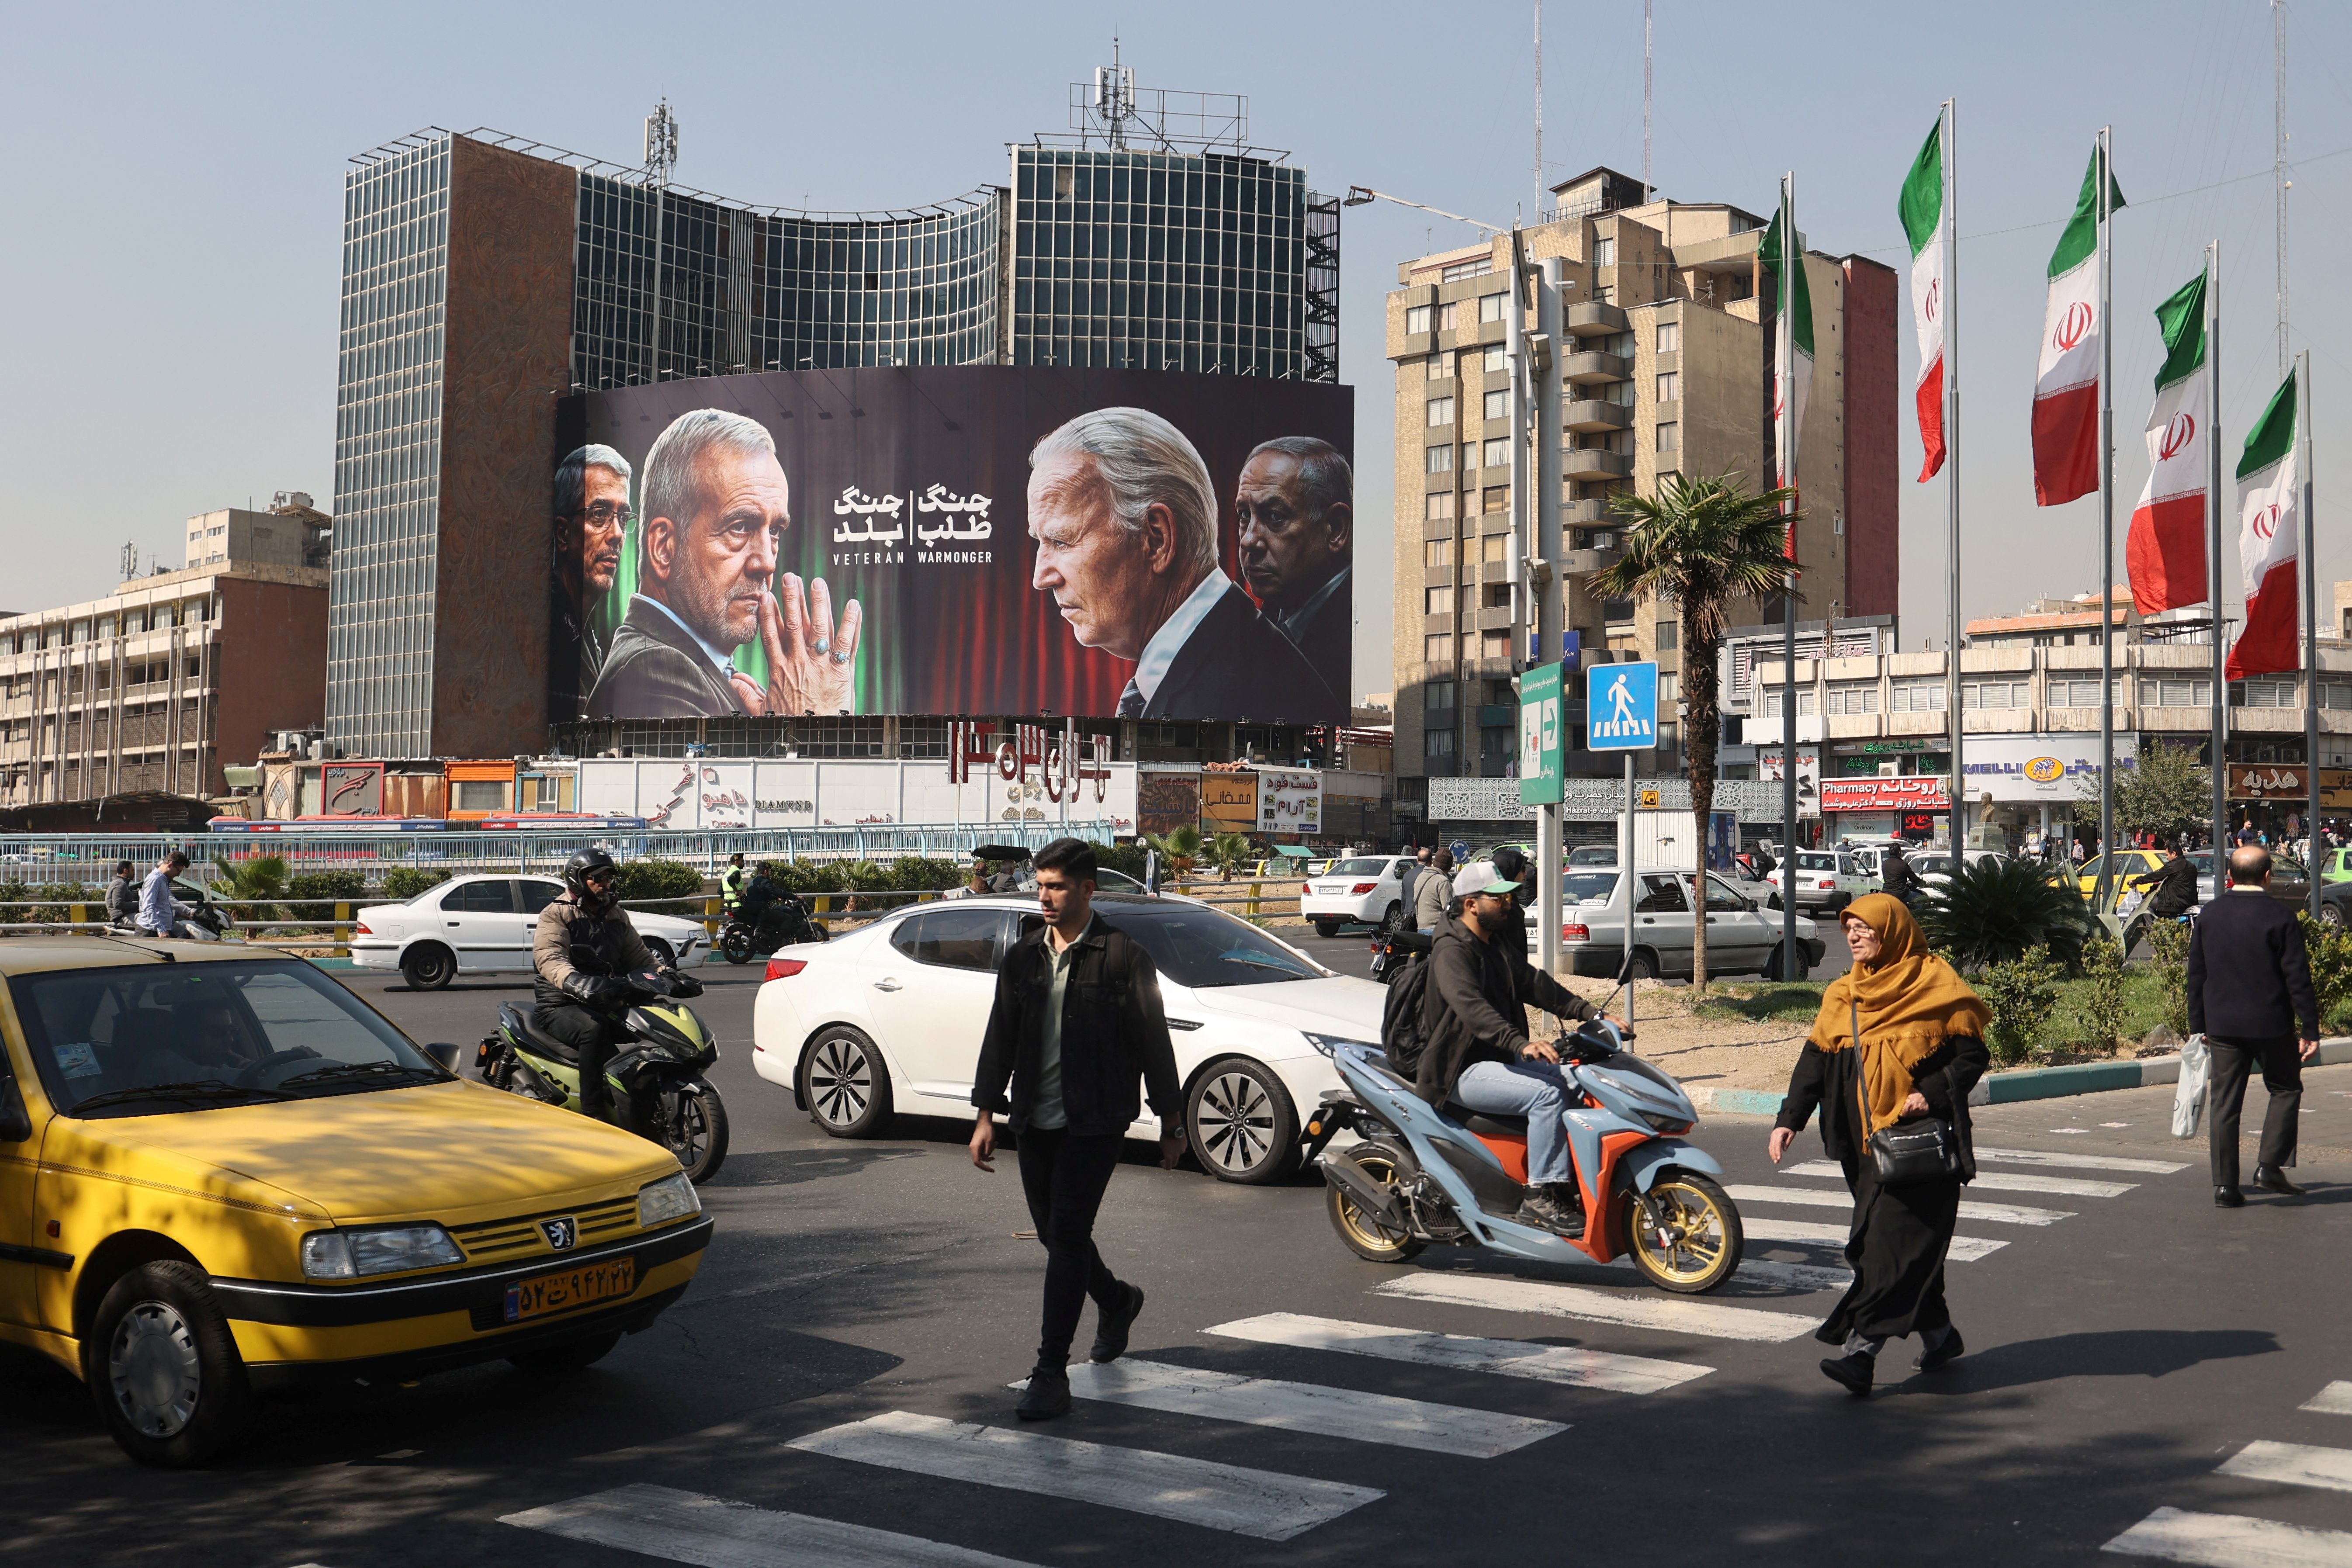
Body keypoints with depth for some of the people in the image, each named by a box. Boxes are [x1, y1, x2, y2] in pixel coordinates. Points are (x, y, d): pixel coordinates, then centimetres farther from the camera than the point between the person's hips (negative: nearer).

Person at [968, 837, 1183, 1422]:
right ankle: (1117, 1301, 43)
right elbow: (1000, 1040, 13)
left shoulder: (1123, 957, -7)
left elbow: (1153, 1042, -4)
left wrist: (1171, 1122, -2)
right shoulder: (1023, 958, 8)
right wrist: (987, 1115, 8)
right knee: (1055, 1235, 14)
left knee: (1067, 1237, -9)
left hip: (1095, 1124, -6)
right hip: (1036, 1122, 6)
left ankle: (1051, 1373, -3)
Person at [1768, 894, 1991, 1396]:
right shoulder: (1842, 997, 13)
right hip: (1865, 1143, 6)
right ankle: (1938, 1334, 23)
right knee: (1886, 1242, 8)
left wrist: (1932, 1093, -18)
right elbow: (1815, 1062, 9)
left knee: (1896, 1240, -11)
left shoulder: (1936, 986, -3)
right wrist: (1789, 1119, -2)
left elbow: (1973, 1055, -3)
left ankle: (1862, 1348, -17)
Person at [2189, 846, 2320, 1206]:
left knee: (2224, 1102, 5)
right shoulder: (2280, 917, -8)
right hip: (2271, 1024, -3)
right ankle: (2270, 1166, 4)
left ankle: (2225, 1184, 3)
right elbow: (2298, 979, -9)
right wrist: (2310, 1030, -4)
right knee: (2286, 1090, 15)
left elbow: (2196, 976, 10)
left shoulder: (2209, 916, 5)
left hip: (2222, 1024, 3)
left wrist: (2198, 1026, 17)